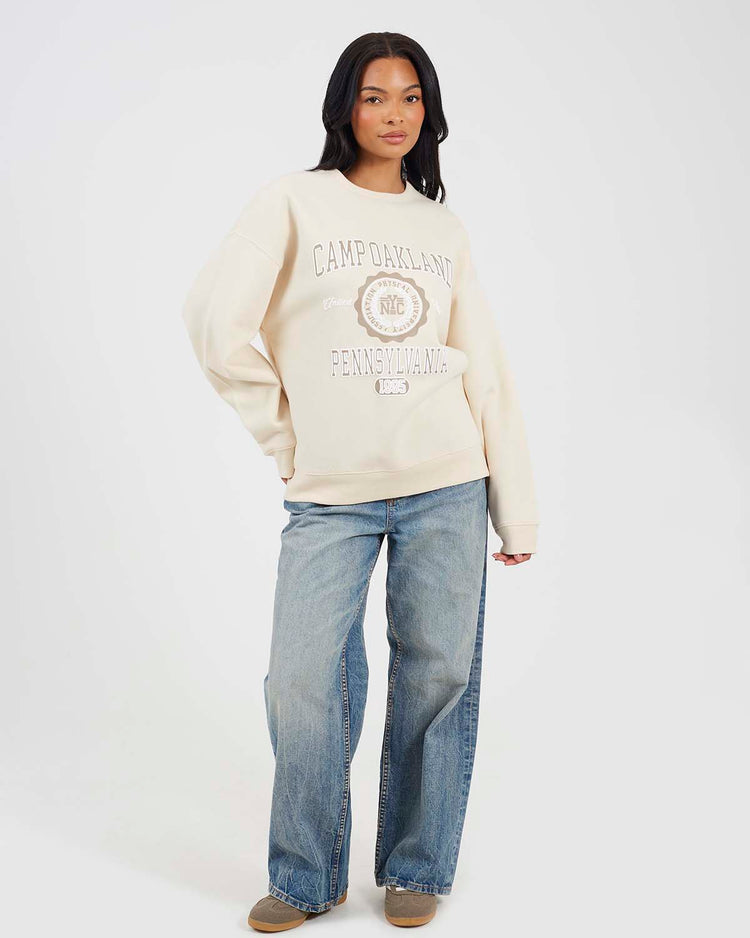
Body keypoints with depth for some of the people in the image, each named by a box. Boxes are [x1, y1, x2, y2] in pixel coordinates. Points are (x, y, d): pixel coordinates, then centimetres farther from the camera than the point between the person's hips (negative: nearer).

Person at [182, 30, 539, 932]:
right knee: (302, 685, -5)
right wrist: (284, 432, -2)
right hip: (330, 495, -2)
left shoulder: (442, 227, 13)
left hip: (448, 487, 3)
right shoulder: (294, 201, 4)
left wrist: (517, 511, 7)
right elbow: (213, 319, -4)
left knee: (439, 677, 4)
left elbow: (485, 371, 11)